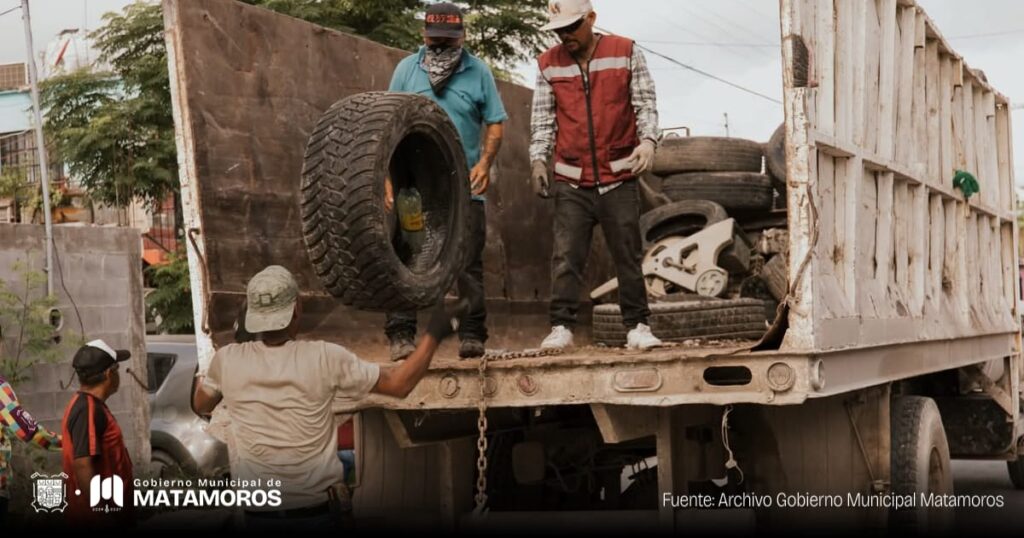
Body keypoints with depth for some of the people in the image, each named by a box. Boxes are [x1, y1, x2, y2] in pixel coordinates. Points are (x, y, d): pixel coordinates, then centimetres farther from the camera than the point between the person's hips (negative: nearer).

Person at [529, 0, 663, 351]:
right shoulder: (549, 64, 7)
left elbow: (645, 103, 1)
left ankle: (637, 325, 10)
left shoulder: (626, 53, 2)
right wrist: (538, 159, -4)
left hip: (619, 178, -1)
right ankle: (561, 327, 0)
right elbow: (542, 118, 9)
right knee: (566, 256, -4)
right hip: (571, 182, 1)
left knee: (628, 256, 3)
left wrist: (648, 140, -16)